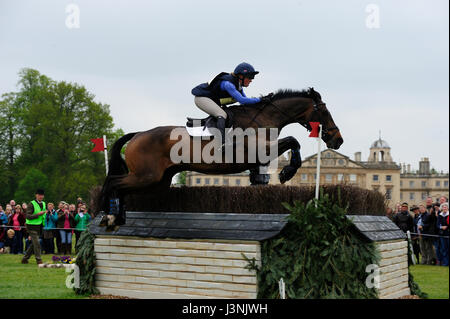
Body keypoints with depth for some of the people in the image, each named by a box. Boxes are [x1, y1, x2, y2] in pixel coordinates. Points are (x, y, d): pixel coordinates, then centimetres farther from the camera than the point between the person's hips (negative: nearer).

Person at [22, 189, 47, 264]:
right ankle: (38, 260, -3)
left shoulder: (43, 204, 11)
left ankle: (25, 258, 24)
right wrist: (38, 214, -24)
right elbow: (28, 216, -18)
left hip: (39, 226, 8)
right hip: (32, 226, -8)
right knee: (37, 244, -10)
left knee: (34, 244, 13)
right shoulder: (32, 204, -12)